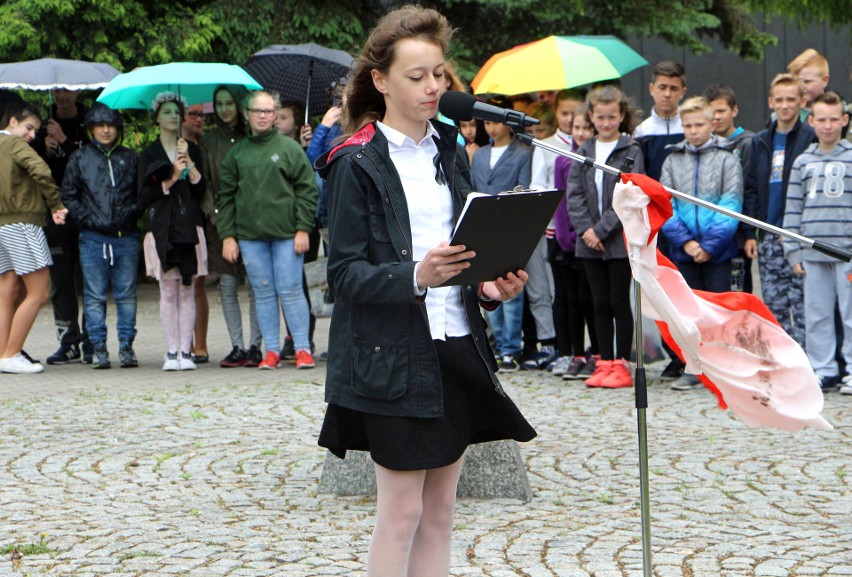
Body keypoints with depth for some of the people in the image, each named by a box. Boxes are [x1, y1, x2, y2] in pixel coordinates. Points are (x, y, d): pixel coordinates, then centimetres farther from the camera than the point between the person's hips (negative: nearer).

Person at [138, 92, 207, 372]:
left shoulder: (192, 150, 13)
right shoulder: (149, 154, 8)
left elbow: (201, 190, 3)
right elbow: (144, 197, 1)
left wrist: (189, 163, -8)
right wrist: (171, 179, -9)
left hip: (189, 227, 1)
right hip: (162, 228, -1)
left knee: (187, 291, -1)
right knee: (168, 291, -4)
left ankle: (185, 351, -2)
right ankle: (172, 351, -3)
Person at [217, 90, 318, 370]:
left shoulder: (289, 148, 3)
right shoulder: (236, 153, 10)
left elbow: (306, 190, 1)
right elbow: (226, 197, 12)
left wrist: (303, 229, -6)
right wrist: (227, 235, 4)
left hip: (286, 233, -3)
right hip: (249, 236, 3)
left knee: (291, 290, -3)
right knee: (263, 292, 5)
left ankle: (303, 348, 2)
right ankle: (272, 350, 10)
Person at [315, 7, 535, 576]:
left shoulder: (450, 151, 14)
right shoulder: (358, 163, -6)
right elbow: (345, 272, -10)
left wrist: (490, 285, -1)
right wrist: (415, 277, -27)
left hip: (458, 349, 6)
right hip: (392, 357, -6)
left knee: (441, 508, 9)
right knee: (403, 510, -3)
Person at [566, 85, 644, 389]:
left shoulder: (631, 151, -3)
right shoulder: (584, 152, 10)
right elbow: (574, 193, 5)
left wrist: (601, 229, -13)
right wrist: (585, 229, -9)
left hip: (620, 240, -4)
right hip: (590, 241, 4)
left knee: (619, 302, -1)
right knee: (600, 304, 8)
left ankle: (622, 364, 4)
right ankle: (604, 362, 13)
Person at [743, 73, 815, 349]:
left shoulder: (811, 138, -2)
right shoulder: (760, 142, 15)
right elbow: (751, 190, 16)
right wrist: (749, 233, 8)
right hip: (768, 238, 5)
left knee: (801, 304, -6)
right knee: (774, 305, 6)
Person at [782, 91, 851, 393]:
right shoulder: (802, 162, 11)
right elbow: (793, 208, 12)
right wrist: (794, 252, 6)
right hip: (812, 253, 3)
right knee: (816, 315, 5)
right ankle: (823, 370, 13)